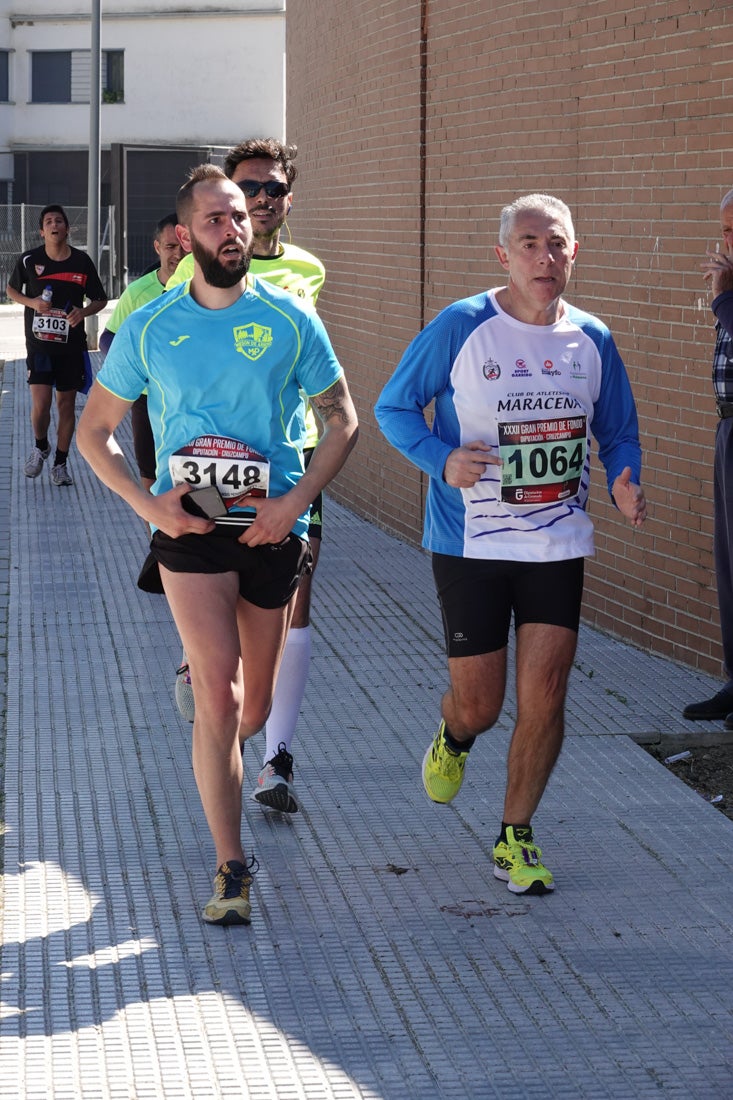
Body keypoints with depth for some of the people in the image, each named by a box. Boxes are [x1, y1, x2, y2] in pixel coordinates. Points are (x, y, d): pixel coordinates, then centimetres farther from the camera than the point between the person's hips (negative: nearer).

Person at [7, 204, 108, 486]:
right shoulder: (29, 260, -5)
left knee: (66, 404, 7)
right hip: (39, 344, -1)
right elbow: (11, 290, 12)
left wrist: (84, 311, -15)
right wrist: (30, 302, -9)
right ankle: (40, 446, 22)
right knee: (40, 404, -9)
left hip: (71, 344, 1)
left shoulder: (81, 262, -3)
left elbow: (100, 300, 6)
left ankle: (61, 463, 21)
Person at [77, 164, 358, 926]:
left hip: (272, 528, 2)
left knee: (254, 708, 14)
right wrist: (146, 503, -7)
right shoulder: (149, 329, 0)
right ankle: (230, 868, -7)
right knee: (220, 697, -15)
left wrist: (294, 500, -9)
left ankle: (213, 763, 49)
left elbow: (341, 421, 5)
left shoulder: (290, 320, 0)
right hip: (190, 526, -2)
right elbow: (95, 430, 8)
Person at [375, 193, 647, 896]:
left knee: (544, 694, -3)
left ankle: (515, 839, 14)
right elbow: (393, 408, -2)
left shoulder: (592, 341, 1)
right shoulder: (461, 329, -10)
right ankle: (452, 740, 42)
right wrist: (442, 461, -20)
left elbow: (618, 433, 13)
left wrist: (622, 484, -9)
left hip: (558, 545, 3)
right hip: (469, 545, -2)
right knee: (478, 704, 3)